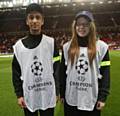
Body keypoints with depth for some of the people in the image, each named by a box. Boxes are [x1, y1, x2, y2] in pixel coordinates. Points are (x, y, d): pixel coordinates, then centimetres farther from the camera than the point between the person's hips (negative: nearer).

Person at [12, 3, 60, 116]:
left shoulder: (51, 43, -3)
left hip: (48, 96, -1)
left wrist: (56, 92, -2)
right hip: (28, 97, 1)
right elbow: (16, 72, 3)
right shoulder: (19, 45, -1)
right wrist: (19, 95, -1)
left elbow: (57, 69, -1)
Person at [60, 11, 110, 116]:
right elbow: (62, 71, 5)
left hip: (92, 100, -1)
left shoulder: (101, 46, -3)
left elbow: (105, 73, -3)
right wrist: (62, 94, 5)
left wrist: (103, 96, -7)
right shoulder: (67, 47, 3)